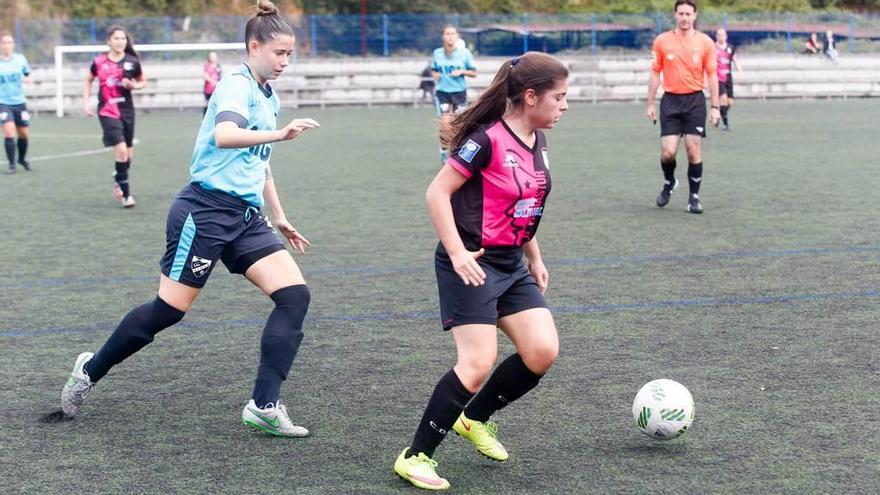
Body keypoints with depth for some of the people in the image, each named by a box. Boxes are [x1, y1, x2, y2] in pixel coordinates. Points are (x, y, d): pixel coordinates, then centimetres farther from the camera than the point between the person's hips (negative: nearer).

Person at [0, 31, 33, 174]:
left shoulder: (20, 59, -1)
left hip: (20, 102, 3)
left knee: (23, 133, 10)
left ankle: (22, 159, 36)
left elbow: (28, 76, 10)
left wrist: (27, 79, -11)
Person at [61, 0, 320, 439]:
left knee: (294, 295, -9)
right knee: (168, 309, 0)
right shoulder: (237, 85, -10)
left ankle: (264, 407, -7)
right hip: (206, 210, -8)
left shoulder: (268, 96, 16)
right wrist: (279, 134, -43)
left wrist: (279, 218, 31)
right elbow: (224, 136, -31)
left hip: (245, 217, 8)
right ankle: (90, 370, 23)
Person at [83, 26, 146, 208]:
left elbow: (143, 82, 11)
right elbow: (88, 80, 14)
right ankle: (126, 193, -7)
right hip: (107, 111, -3)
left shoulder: (132, 62, -2)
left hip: (127, 111, 3)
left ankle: (118, 180, 40)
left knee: (128, 153, 10)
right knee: (120, 149, -16)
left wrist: (133, 85, -10)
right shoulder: (99, 62, -3)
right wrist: (86, 101, 6)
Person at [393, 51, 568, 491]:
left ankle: (474, 419, 21)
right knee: (478, 363, -15)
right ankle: (415, 457, -2)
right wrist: (457, 253, -23)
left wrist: (534, 257, 22)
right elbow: (437, 193, -17)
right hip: (472, 264, -8)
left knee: (543, 351, -1)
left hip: (511, 265, 8)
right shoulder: (488, 139, -18)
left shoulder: (537, 142, 8)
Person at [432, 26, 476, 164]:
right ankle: (444, 151, 4)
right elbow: (433, 70, 15)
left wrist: (462, 71, -14)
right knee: (445, 125, -14)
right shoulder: (437, 53, 2)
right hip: (442, 91, 0)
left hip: (459, 91, 0)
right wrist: (435, 75, -7)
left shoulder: (465, 53, -3)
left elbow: (474, 73, 3)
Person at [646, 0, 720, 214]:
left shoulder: (705, 42, 1)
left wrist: (715, 107, 0)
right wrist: (650, 104, 4)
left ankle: (694, 196, 11)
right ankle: (669, 182, 25)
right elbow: (655, 74, 7)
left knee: (693, 149, -3)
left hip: (695, 100, 0)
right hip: (670, 100, 0)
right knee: (668, 151, -6)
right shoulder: (662, 41, 2)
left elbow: (711, 75, 4)